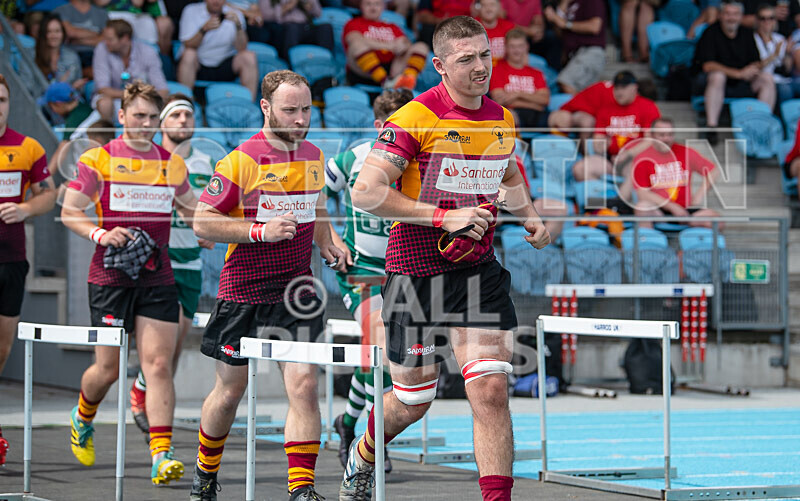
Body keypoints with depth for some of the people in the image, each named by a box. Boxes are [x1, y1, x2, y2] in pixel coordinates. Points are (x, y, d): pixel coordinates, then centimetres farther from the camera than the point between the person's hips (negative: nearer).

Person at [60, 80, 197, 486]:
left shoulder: (172, 163, 11)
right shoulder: (98, 160, -1)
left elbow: (192, 212, 25)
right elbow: (69, 212, -1)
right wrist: (100, 235, -18)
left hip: (157, 277, 3)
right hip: (110, 278, -3)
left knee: (159, 364, -8)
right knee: (109, 368, 3)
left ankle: (161, 455, -11)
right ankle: (82, 419, 35)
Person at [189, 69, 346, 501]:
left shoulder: (314, 157, 7)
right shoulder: (241, 161, -11)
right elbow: (203, 222, -11)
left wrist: (326, 245, 8)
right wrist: (260, 230, -21)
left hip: (296, 292, 3)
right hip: (242, 292, -3)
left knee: (303, 384, -12)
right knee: (230, 391, 9)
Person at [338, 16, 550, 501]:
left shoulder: (503, 119, 7)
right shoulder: (415, 118, -12)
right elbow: (366, 190, -18)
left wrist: (529, 215, 7)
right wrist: (443, 216, -21)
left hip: (479, 268, 4)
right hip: (416, 269, -3)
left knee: (491, 391, -13)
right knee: (413, 400, 11)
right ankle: (362, 458, 42)